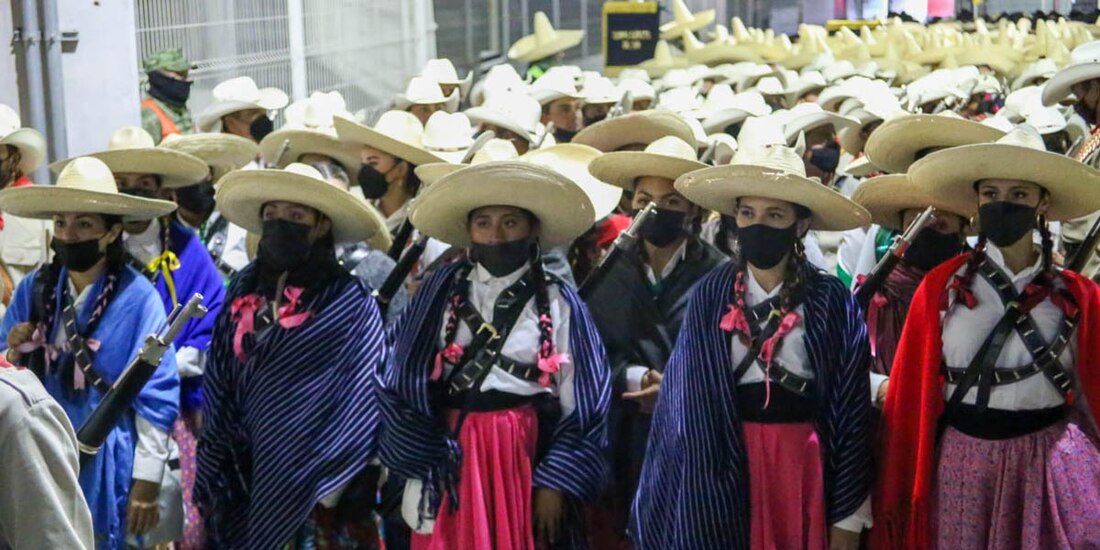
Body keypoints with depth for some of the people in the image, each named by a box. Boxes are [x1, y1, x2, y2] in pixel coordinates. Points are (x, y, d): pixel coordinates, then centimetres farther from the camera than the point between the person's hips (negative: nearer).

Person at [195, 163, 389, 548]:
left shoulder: (350, 303, -10)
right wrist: (215, 466, 4)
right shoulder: (244, 290, 6)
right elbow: (218, 382, 9)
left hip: (311, 481, -4)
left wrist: (333, 481, -12)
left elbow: (362, 398, -11)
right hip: (244, 470, 5)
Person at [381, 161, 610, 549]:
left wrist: (555, 483, -7)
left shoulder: (558, 302, -1)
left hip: (526, 452, -1)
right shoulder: (440, 291, 3)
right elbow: (404, 380, -2)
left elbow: (581, 402, -2)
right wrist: (428, 459, -9)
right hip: (449, 451, 1)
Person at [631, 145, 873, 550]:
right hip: (720, 468, 1)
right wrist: (667, 502, -2)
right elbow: (686, 394, 2)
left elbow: (851, 410, -2)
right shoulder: (709, 296, 1)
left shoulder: (832, 302, -3)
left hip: (802, 465, -1)